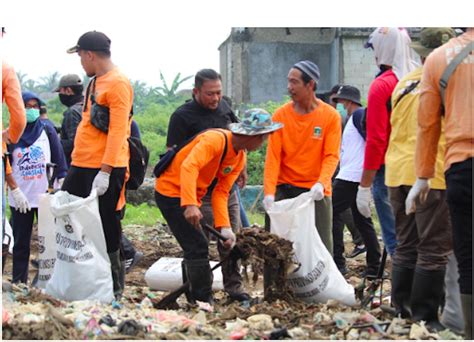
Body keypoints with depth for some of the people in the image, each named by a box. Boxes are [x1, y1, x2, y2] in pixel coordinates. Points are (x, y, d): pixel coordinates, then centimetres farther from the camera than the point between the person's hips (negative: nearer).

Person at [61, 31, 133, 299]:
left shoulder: (118, 83, -13)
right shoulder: (95, 81, 17)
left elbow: (117, 131, -19)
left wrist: (105, 171, -23)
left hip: (104, 169, -9)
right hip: (81, 166, 9)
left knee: (106, 229, -1)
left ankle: (115, 286, 10)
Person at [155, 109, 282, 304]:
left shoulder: (240, 158, 3)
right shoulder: (216, 140, -24)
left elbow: (221, 193, 1)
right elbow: (189, 166, -38)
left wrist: (224, 227, -12)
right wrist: (190, 205, -49)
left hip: (192, 197, 9)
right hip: (171, 191, -9)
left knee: (197, 247, 14)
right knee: (197, 247, -13)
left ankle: (196, 297, 25)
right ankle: (204, 301, -8)